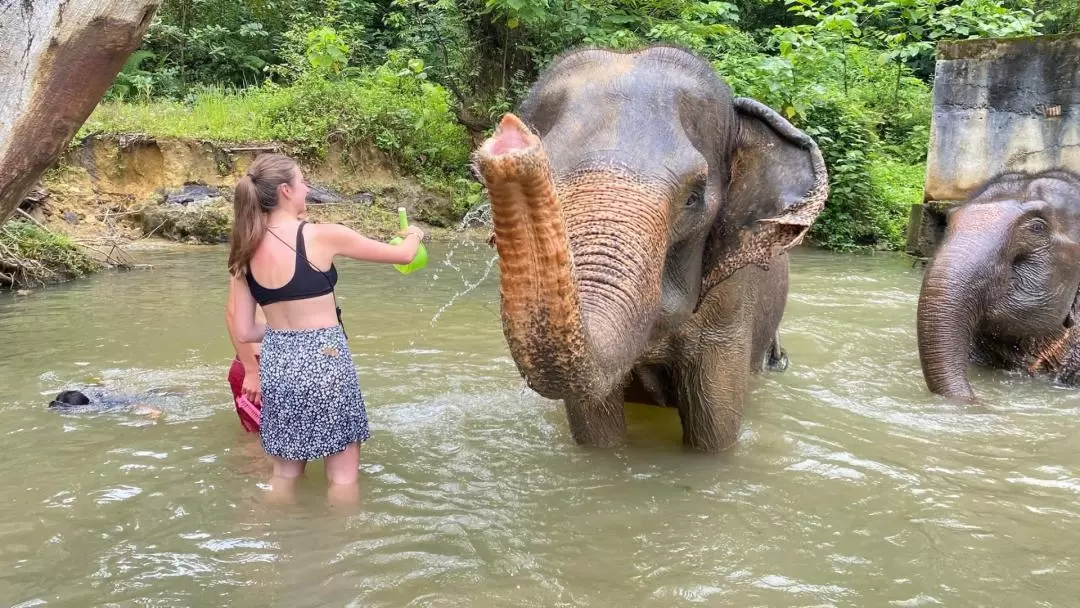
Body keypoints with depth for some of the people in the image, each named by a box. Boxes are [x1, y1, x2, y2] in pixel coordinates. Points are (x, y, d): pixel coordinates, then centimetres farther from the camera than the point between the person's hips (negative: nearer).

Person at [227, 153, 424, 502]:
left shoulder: (246, 255, 2)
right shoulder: (321, 236, -13)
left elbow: (244, 332, 4)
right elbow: (403, 255, -4)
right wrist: (414, 235, 19)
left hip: (276, 363, 6)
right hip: (323, 361, -5)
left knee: (285, 472, 19)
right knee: (343, 473, 10)